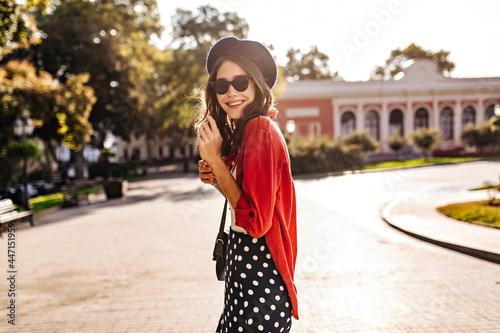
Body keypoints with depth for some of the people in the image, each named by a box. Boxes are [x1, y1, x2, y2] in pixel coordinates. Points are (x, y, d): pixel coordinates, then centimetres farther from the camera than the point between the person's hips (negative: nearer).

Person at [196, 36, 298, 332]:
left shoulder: (261, 130, -19)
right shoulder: (244, 131, 9)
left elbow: (256, 222, -24)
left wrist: (215, 161, -20)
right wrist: (217, 179, 1)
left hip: (261, 277, -9)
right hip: (243, 266, 9)